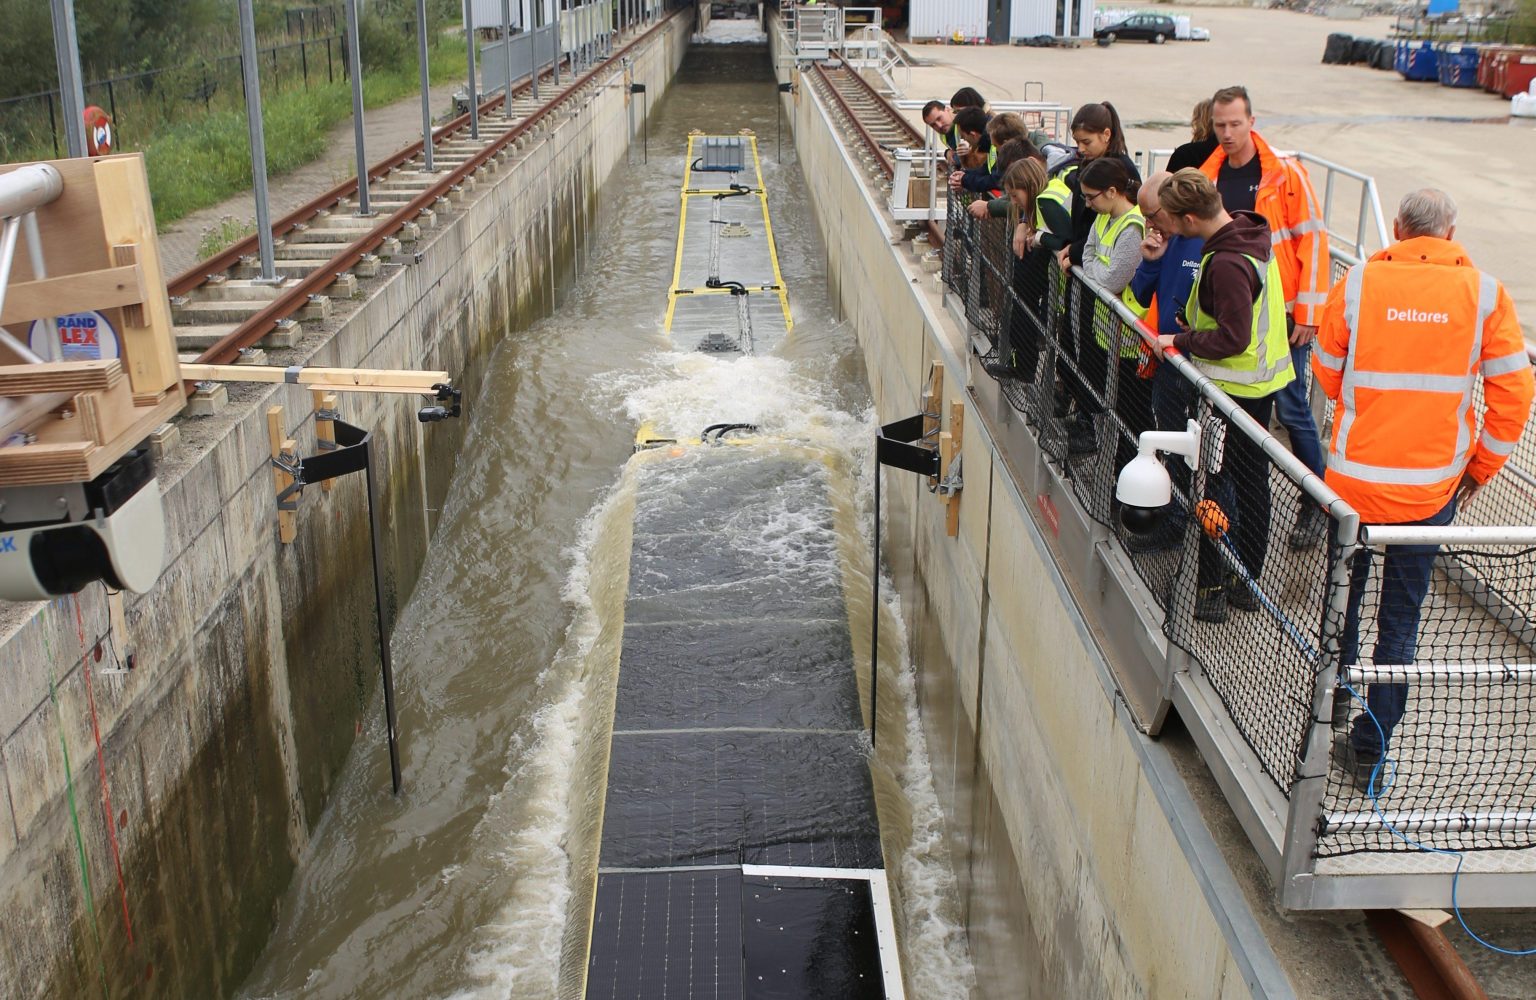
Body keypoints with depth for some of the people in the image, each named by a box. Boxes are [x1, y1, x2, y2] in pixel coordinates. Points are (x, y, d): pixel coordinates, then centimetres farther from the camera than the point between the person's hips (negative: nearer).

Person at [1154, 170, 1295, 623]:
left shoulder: (1226, 263, -26)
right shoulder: (1251, 236, 4)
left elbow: (1233, 337, -25)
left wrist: (1180, 342, -16)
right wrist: (1194, 320, 9)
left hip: (1231, 387, -10)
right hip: (1263, 380, 10)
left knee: (1218, 484, 2)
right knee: (1252, 480, 16)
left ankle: (1212, 588, 11)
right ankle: (1247, 580, 29)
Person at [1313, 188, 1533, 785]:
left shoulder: (1359, 282, -8)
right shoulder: (1484, 293, -6)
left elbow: (1328, 373, 3)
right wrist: (1482, 466, 9)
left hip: (1354, 475, 0)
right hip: (1433, 485, 0)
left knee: (1340, 596, 21)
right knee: (1401, 617, 10)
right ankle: (1371, 747, 16)